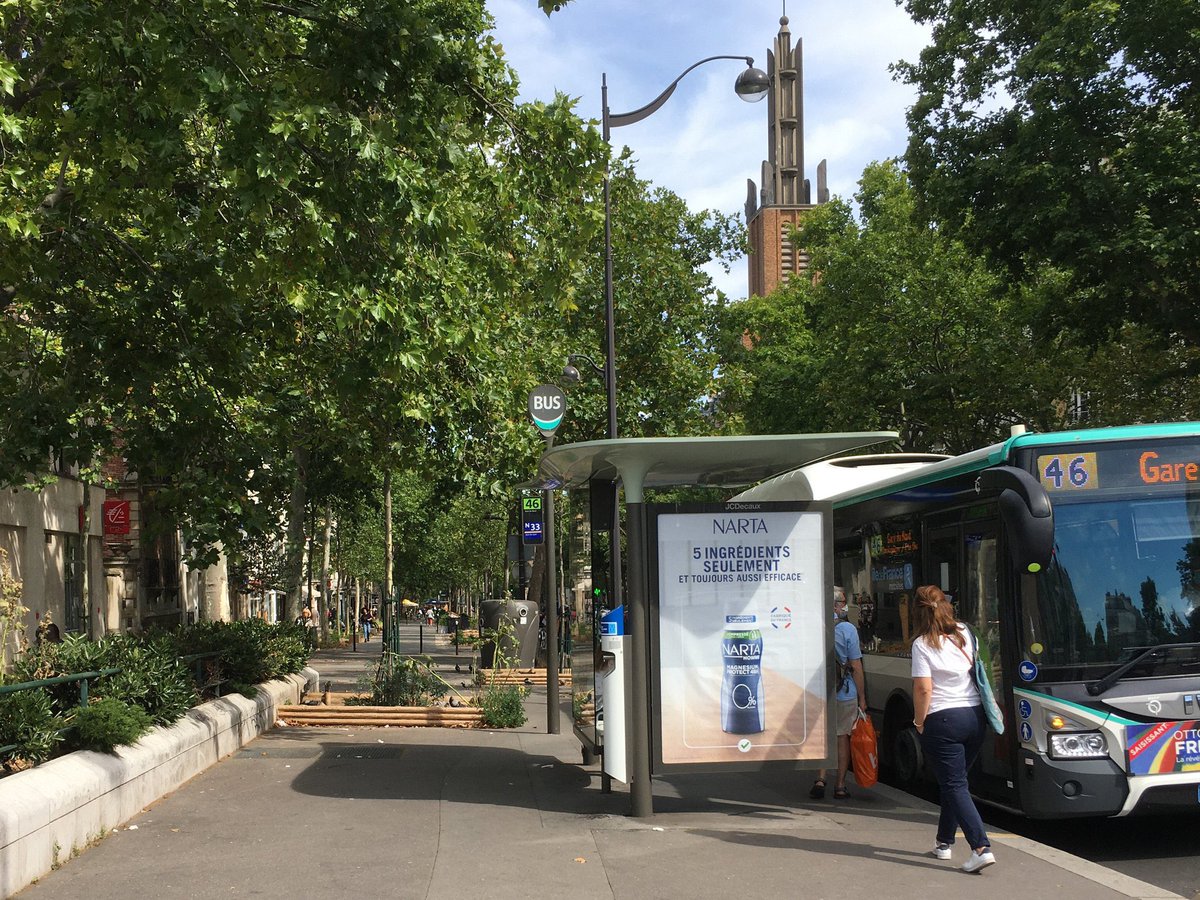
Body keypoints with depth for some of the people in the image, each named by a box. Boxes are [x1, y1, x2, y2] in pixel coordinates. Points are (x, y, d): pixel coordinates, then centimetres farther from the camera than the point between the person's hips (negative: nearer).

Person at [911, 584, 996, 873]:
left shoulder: (922, 644, -12)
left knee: (954, 786, -4)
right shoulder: (964, 634, 6)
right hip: (975, 716, 6)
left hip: (943, 720, -6)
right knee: (954, 782, 18)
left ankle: (981, 847, -16)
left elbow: (923, 689, -15)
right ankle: (944, 842, 27)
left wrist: (919, 721, -4)